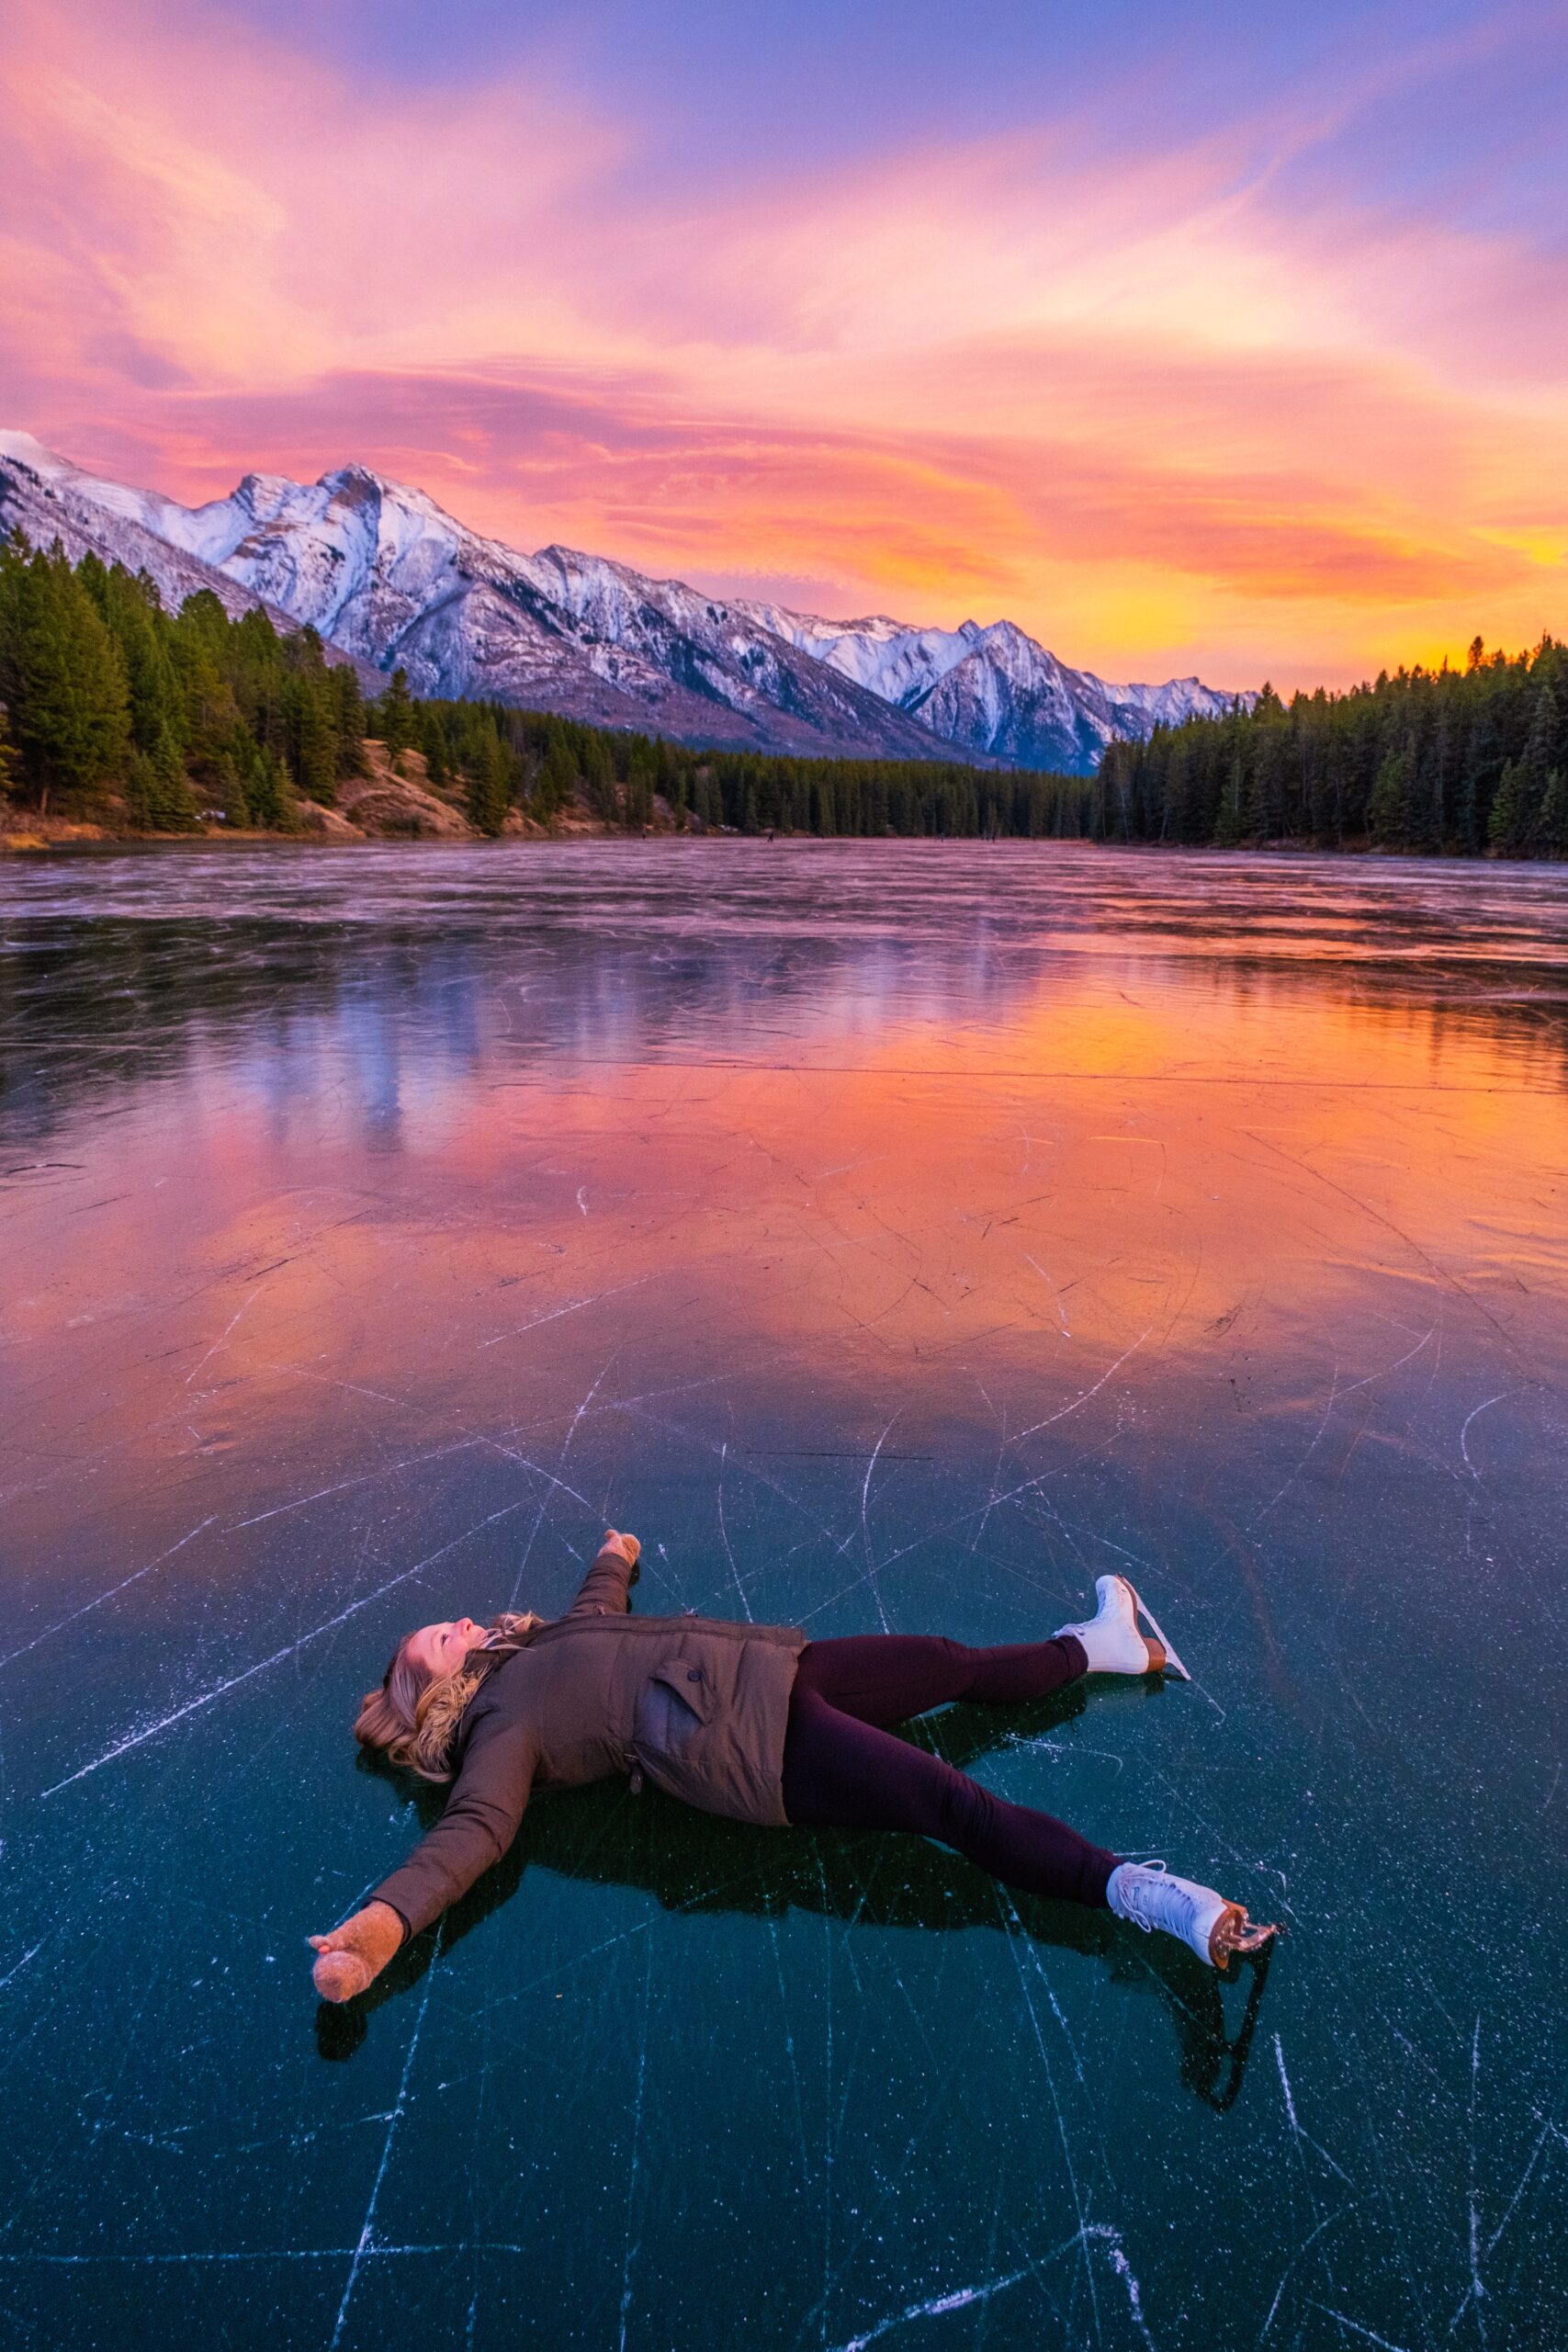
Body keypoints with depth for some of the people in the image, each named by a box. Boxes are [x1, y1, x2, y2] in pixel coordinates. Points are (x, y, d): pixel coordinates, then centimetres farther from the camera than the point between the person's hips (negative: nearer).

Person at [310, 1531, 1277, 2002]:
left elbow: (604, 1605, 39)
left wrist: (616, 1556, 58)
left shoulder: (542, 1646, 19)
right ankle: (1141, 1893, -23)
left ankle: (1104, 1649, 33)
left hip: (770, 1667, 9)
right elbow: (474, 1828, -21)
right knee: (951, 1804, -21)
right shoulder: (503, 1729, -5)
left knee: (954, 1661, 12)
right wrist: (380, 1924, -38)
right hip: (752, 1742, -9)